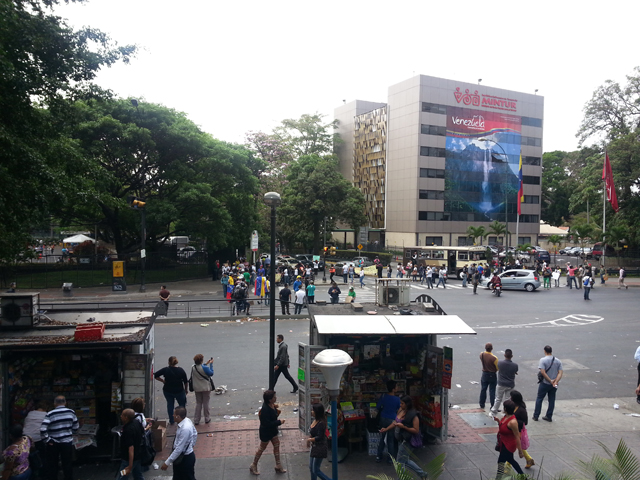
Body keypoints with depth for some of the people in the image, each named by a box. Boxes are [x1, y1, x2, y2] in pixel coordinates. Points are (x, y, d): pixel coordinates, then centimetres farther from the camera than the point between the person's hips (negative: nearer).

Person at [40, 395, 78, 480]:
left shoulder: (50, 414, -13)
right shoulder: (71, 412, -4)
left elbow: (43, 430, -21)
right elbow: (76, 427, 4)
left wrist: (47, 440, -10)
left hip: (53, 444, -1)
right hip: (67, 442, 1)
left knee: (52, 464, 16)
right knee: (68, 464, 12)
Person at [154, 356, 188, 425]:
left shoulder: (165, 370, -11)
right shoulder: (181, 370, -9)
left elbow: (156, 375, -15)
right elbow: (185, 382, -3)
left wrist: (163, 381, -4)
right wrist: (186, 389, 11)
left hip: (168, 391, 1)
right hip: (179, 391, 0)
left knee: (170, 404, 15)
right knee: (182, 404, 15)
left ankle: (171, 421, 20)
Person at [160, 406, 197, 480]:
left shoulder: (185, 429, -33)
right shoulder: (187, 421, -6)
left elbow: (179, 449, -29)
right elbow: (195, 434, 10)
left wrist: (167, 462, -23)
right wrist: (191, 445, 21)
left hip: (186, 458, -9)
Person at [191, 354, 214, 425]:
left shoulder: (193, 367, -8)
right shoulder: (205, 368, -24)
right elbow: (211, 373, -8)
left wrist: (206, 363, 16)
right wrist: (211, 364, -3)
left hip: (197, 389, 4)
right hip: (206, 388, -4)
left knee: (198, 403, 15)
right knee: (206, 403, 11)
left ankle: (196, 420, 17)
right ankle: (207, 419, 23)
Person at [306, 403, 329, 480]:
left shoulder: (321, 423, -24)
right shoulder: (314, 420, 3)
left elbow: (319, 438, -24)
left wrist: (309, 439, -12)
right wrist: (309, 439, -2)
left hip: (320, 448, -9)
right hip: (314, 447, 9)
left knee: (316, 470, -1)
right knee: (311, 468, 18)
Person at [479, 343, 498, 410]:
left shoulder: (481, 355, -11)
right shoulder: (494, 358, -27)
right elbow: (498, 368, -15)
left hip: (484, 374, 4)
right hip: (492, 375, -4)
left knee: (483, 389, 17)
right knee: (492, 391, 6)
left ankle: (482, 404, 29)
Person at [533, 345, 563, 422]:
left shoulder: (543, 360, -14)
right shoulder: (558, 361, 2)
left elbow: (543, 372, -22)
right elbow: (560, 373, -6)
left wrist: (550, 381, -16)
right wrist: (555, 382, -15)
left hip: (544, 383, -4)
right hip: (554, 385, 4)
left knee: (539, 399, 8)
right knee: (552, 400, 14)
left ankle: (536, 416, 13)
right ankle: (549, 417, 20)